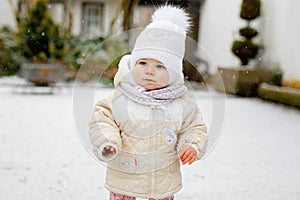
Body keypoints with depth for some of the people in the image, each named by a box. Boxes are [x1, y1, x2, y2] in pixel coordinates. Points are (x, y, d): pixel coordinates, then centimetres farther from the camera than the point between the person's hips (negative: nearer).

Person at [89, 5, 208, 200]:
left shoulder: (182, 104, -7)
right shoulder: (120, 98, -12)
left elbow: (195, 127, 3)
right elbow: (102, 118, -7)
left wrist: (192, 146, -15)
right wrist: (106, 142, -24)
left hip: (164, 179, 1)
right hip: (124, 176, -1)